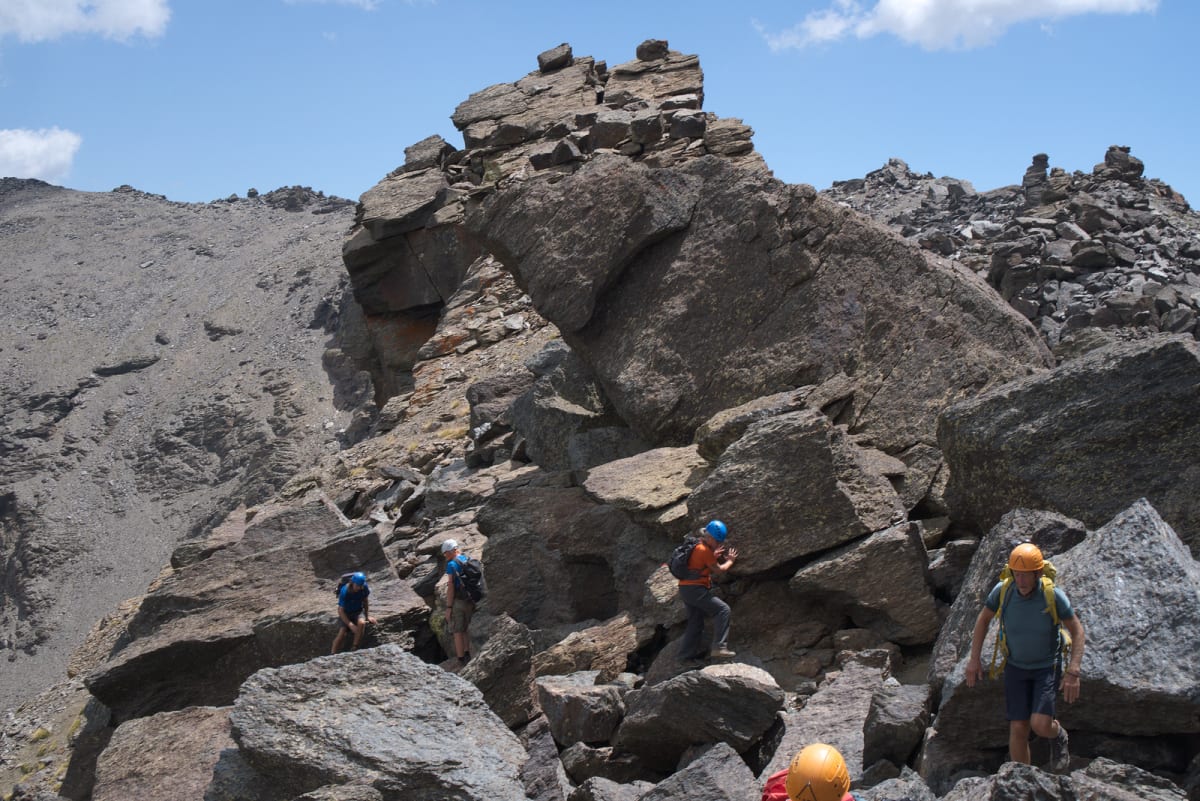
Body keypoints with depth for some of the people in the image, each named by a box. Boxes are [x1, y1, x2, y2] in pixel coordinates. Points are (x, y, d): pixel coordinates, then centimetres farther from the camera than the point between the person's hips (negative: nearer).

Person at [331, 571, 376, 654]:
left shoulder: (364, 588, -15)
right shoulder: (344, 591, -26)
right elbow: (340, 611, -23)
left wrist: (367, 616, 2)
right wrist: (351, 625, -29)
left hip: (358, 612, 2)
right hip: (345, 613, -2)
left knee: (361, 623, -32)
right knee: (342, 633, -26)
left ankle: (354, 649, -22)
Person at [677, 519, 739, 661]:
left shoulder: (698, 546, 15)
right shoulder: (704, 550, -15)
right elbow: (719, 569, -7)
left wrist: (715, 555, 8)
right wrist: (730, 560, 10)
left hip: (686, 589, 10)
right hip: (695, 589, -10)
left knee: (695, 623, 15)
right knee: (722, 609, -12)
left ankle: (686, 655, 17)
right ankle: (719, 647, -19)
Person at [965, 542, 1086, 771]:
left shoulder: (1053, 595, -23)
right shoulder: (1002, 591, -17)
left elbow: (1077, 631, -13)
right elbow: (983, 619, 1)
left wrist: (1073, 673, -20)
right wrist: (974, 658, 0)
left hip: (1047, 666, -2)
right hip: (1015, 666, 2)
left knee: (1040, 725, -16)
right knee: (1018, 729, -2)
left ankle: (1058, 735, 22)